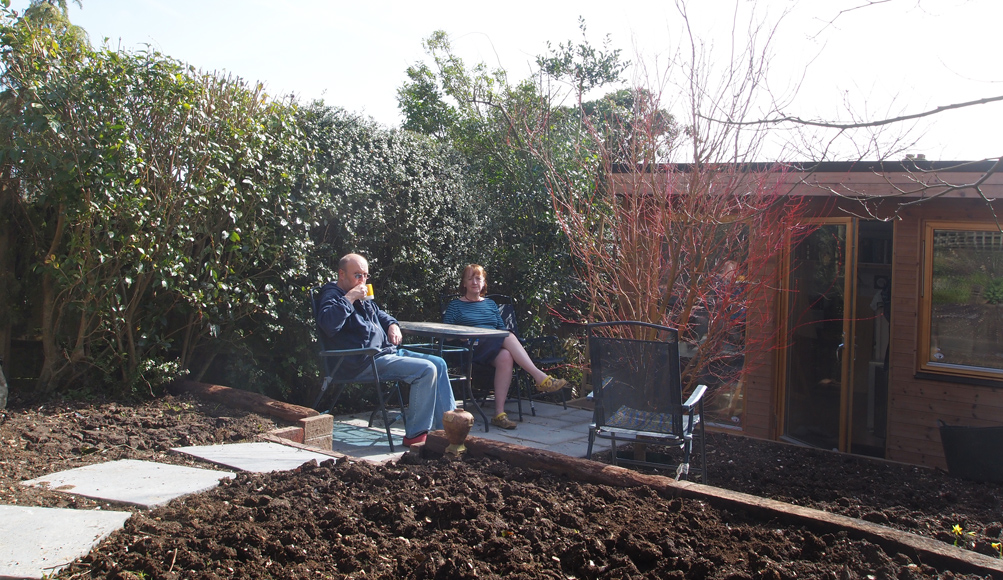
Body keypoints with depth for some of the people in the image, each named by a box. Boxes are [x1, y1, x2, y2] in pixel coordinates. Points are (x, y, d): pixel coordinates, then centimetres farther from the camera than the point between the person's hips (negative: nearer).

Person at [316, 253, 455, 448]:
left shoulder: (364, 299, 23)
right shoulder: (332, 295, -6)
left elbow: (381, 315, 40)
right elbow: (328, 324, -28)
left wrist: (392, 325, 18)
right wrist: (349, 298, -23)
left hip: (388, 351, 10)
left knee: (438, 364, 3)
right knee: (426, 370, -23)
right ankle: (415, 434, -16)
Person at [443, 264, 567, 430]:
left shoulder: (490, 304, 30)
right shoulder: (455, 306, 17)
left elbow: (502, 329, 24)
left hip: (497, 347, 4)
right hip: (472, 350, -4)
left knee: (505, 357, -37)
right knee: (508, 337, -34)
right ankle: (540, 377, -47)